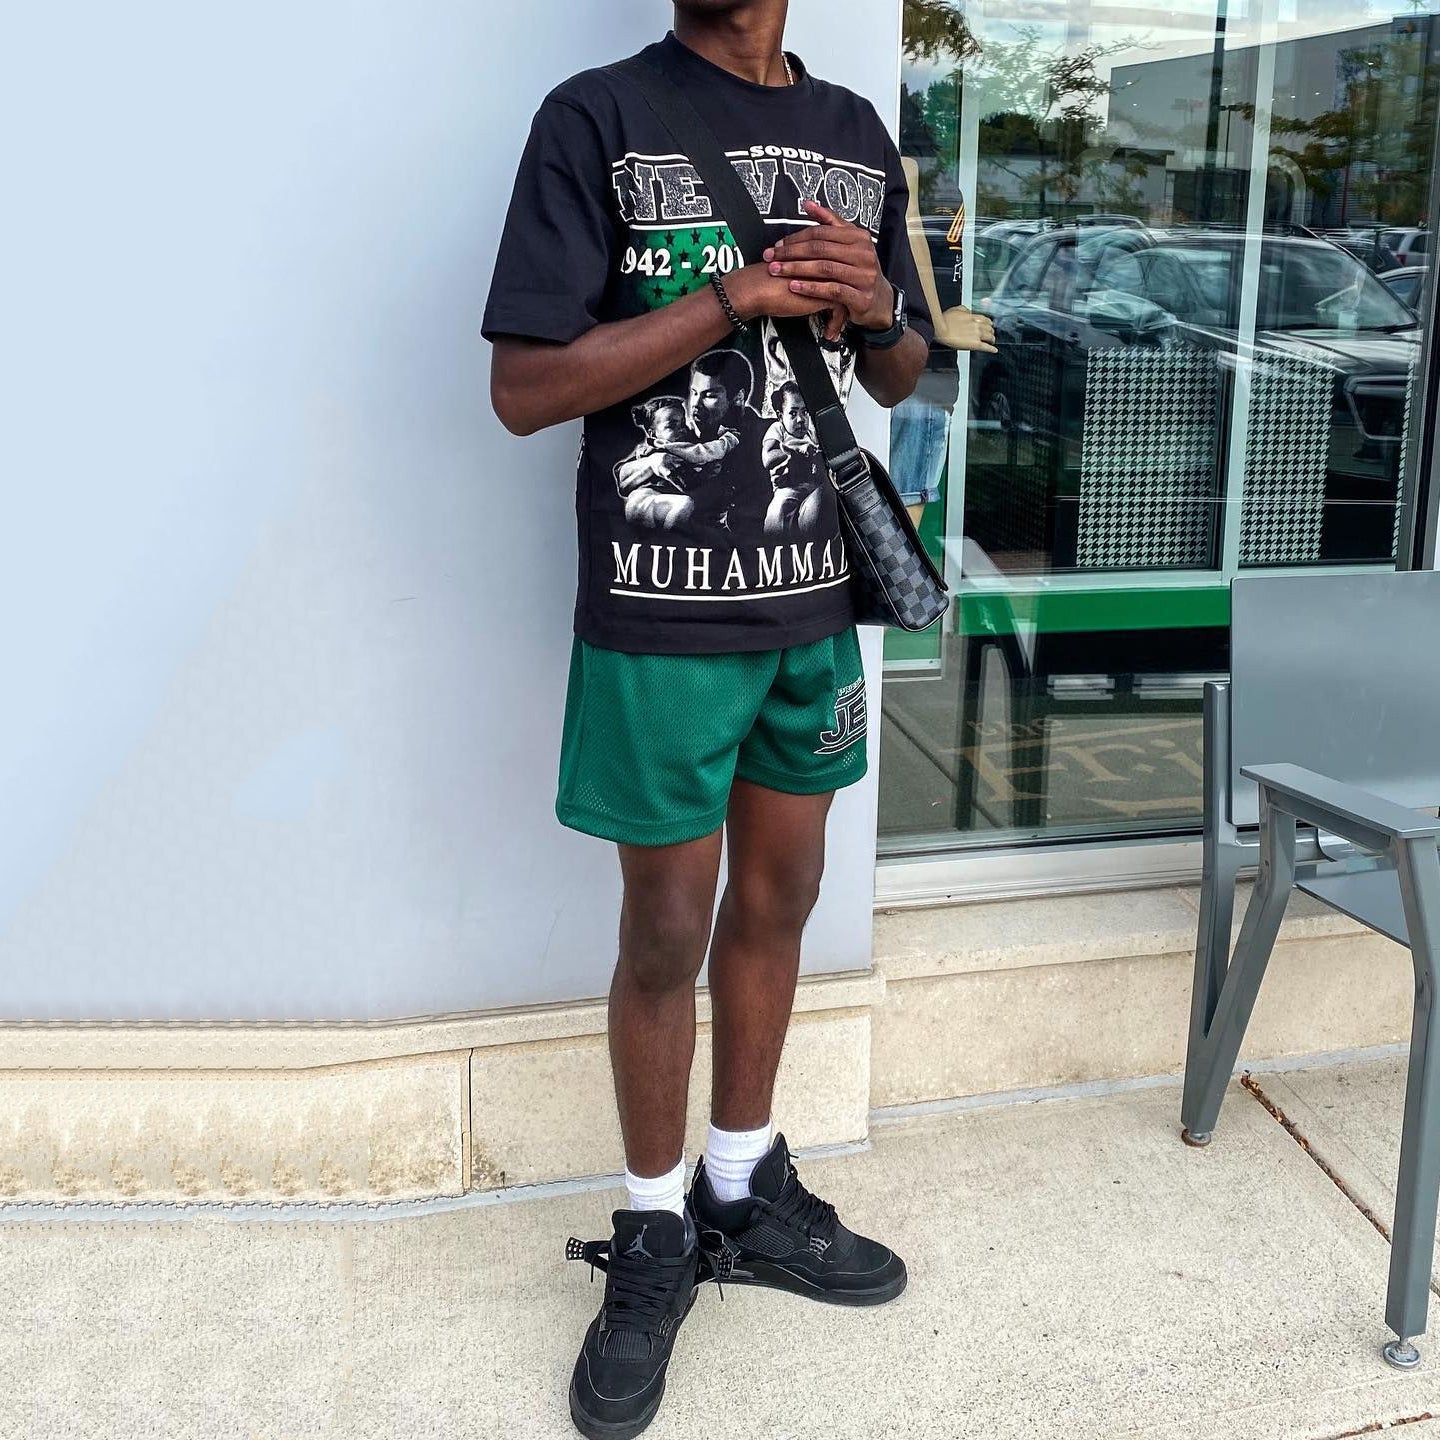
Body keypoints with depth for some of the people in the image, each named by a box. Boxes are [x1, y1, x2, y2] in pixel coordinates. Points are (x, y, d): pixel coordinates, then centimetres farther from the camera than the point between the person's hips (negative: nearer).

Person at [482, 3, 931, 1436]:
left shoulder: (857, 133, 9)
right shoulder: (596, 117, -6)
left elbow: (898, 377, 16)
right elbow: (522, 387, -12)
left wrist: (876, 310, -7)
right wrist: (736, 298, -20)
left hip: (813, 598, 5)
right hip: (662, 612, -5)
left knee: (778, 899, 15)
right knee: (667, 932, 4)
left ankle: (745, 1193, 34)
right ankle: (653, 1240, 25)